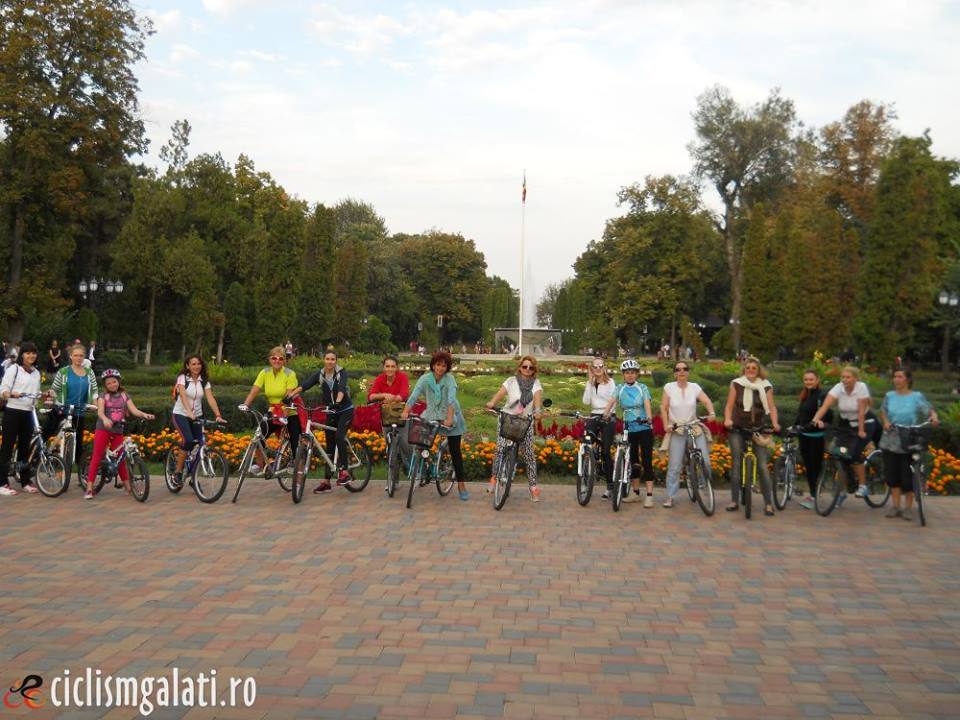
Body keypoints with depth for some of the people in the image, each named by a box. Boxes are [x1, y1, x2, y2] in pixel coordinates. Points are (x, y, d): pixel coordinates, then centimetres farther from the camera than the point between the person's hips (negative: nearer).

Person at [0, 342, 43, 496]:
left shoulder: (36, 373, 14)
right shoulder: (13, 369, -3)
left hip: (28, 413, 5)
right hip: (12, 411, -5)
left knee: (25, 446, 9)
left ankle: (26, 481, 15)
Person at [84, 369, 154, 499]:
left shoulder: (124, 395, 7)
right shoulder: (103, 396, -1)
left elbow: (134, 410, -4)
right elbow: (100, 411, -17)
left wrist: (144, 415, -25)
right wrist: (105, 419, -39)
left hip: (118, 430, 3)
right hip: (103, 429, -2)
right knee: (97, 457, -5)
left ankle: (127, 486, 17)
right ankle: (89, 488, -6)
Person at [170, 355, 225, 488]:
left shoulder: (204, 381, 0)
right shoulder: (182, 378, -10)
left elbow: (210, 398, -11)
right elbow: (183, 396, -25)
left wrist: (218, 415, -25)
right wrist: (189, 412, -42)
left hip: (197, 416, 4)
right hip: (181, 414, -4)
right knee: (188, 440, -25)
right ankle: (177, 472, -10)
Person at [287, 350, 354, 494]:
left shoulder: (341, 373, -10)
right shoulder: (319, 374, -2)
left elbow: (341, 388, -29)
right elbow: (304, 385, -18)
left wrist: (338, 402, -49)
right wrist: (290, 395, -34)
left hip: (346, 410, -4)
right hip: (331, 413, 4)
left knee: (339, 436, -27)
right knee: (329, 446, 6)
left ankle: (344, 471, -20)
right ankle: (326, 482, 9)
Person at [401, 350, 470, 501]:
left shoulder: (449, 378, -13)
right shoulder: (425, 378, -9)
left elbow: (451, 399, -26)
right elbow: (414, 395, -21)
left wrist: (449, 418, -39)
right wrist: (406, 411, -36)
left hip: (450, 417, -2)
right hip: (432, 415, 2)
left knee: (455, 450, -1)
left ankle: (461, 484, 6)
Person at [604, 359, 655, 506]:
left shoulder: (642, 388, -2)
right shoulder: (620, 389, 4)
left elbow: (647, 404, -16)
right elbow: (612, 402, -9)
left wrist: (649, 418, -34)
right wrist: (604, 416, -25)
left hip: (644, 428, -3)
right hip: (629, 429, 3)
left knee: (647, 461, -6)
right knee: (633, 461, 9)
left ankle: (649, 495, -6)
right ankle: (636, 493, 19)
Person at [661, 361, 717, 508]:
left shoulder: (695, 387, 3)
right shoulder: (669, 387, 0)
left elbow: (707, 401, -6)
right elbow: (663, 408, 0)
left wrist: (711, 412, -25)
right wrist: (666, 424, -11)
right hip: (677, 430, -2)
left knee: (705, 461, -4)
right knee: (674, 465, -4)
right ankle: (670, 496, 6)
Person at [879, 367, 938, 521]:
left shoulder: (917, 396, -4)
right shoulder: (889, 396, 5)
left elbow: (930, 410, -5)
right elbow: (883, 411, 17)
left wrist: (934, 417, -27)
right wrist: (886, 422, -2)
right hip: (891, 441, 3)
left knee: (908, 475, 0)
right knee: (892, 474, 5)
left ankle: (908, 508, 13)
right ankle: (896, 506, 16)